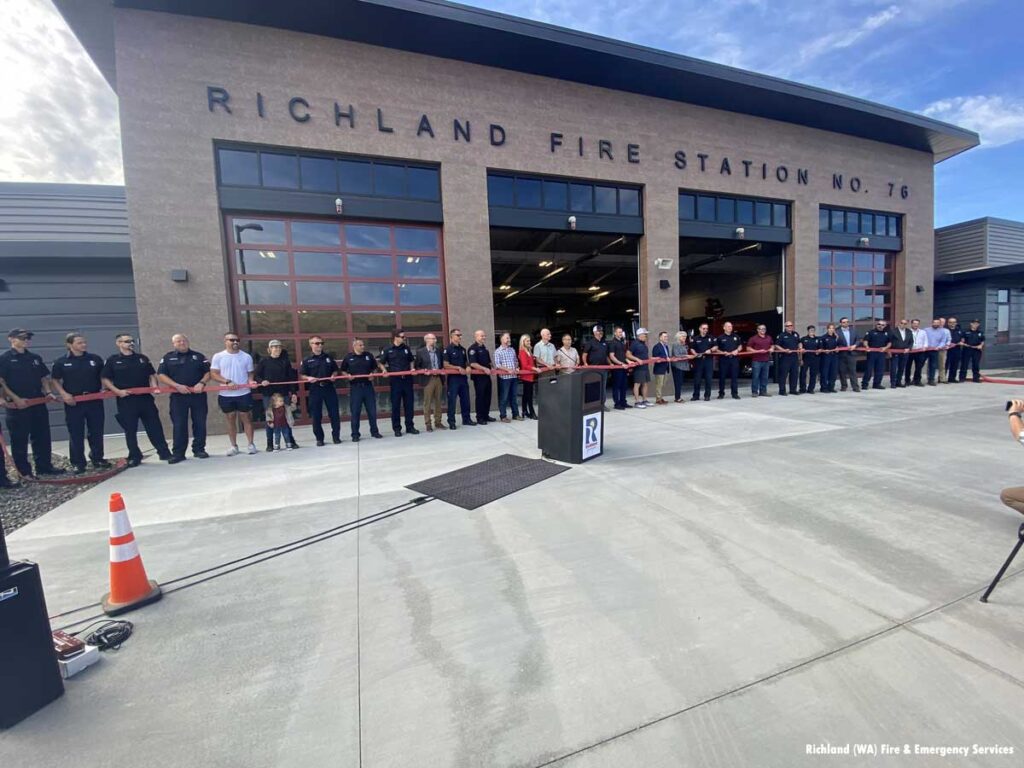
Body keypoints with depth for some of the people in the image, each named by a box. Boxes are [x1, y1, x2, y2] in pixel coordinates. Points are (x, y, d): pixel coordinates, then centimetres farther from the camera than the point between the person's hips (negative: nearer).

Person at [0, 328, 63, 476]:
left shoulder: (35, 358, 12)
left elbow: (44, 377, 16)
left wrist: (48, 392, 1)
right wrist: (16, 399, -17)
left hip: (38, 403, 5)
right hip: (18, 405, -5)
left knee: (42, 437, 11)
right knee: (20, 440, 3)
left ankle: (44, 466, 20)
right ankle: (24, 471, 10)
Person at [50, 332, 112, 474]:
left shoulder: (95, 359, 5)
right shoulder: (61, 362, 0)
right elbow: (54, 380, 3)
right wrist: (64, 394, -10)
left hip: (95, 400, 2)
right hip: (73, 402, -2)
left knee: (96, 431, 8)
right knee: (76, 434, 4)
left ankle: (98, 459, 21)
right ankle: (78, 463, 12)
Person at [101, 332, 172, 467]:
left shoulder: (142, 358, 11)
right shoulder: (113, 360, 2)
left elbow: (151, 375, 14)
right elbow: (104, 379, 1)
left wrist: (155, 386, -4)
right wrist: (118, 391, -12)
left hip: (145, 398, 2)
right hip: (126, 400, -2)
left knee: (155, 426, 4)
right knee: (130, 430, 6)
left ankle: (164, 452, 10)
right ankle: (134, 457, 16)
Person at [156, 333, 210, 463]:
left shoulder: (199, 356, 10)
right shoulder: (167, 358, 8)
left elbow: (208, 372, 7)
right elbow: (161, 375, 1)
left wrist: (201, 383, -12)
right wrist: (177, 386, -13)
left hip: (198, 395, 1)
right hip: (178, 396, 0)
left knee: (200, 423, 3)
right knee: (178, 425, 0)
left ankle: (199, 450, 13)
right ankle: (178, 453, 6)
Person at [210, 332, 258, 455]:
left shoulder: (246, 356, 4)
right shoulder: (218, 357, 1)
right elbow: (213, 374, -2)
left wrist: (251, 381, -13)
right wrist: (228, 382, -17)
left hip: (244, 393, 0)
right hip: (225, 395, 0)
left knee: (246, 419, 4)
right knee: (230, 420, 9)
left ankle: (251, 444, 9)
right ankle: (234, 445, 17)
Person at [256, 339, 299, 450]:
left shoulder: (285, 361, 5)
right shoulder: (263, 361, 1)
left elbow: (291, 377, 4)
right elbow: (257, 375, 3)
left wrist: (294, 392, 0)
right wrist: (261, 381, -19)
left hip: (284, 393, 1)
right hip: (268, 394, -1)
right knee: (270, 419, 5)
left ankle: (290, 441, 17)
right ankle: (270, 444, 15)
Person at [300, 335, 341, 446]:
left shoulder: (329, 357, 8)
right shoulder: (307, 360, 1)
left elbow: (335, 370, 14)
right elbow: (302, 375, 4)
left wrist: (333, 376, -6)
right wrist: (309, 378, -16)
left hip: (329, 388, 1)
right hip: (314, 389, -1)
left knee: (334, 413, 3)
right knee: (316, 416, 4)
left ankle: (336, 436, 16)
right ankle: (319, 439, 16)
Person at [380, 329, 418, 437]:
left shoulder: (406, 348, 9)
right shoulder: (387, 350, 0)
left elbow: (411, 361, 19)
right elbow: (381, 363, 6)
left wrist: (412, 369, 2)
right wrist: (384, 370, -12)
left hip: (407, 379, 3)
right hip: (395, 380, -3)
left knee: (409, 403, 6)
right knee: (396, 405, 2)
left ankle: (410, 426, 15)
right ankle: (397, 428, 10)